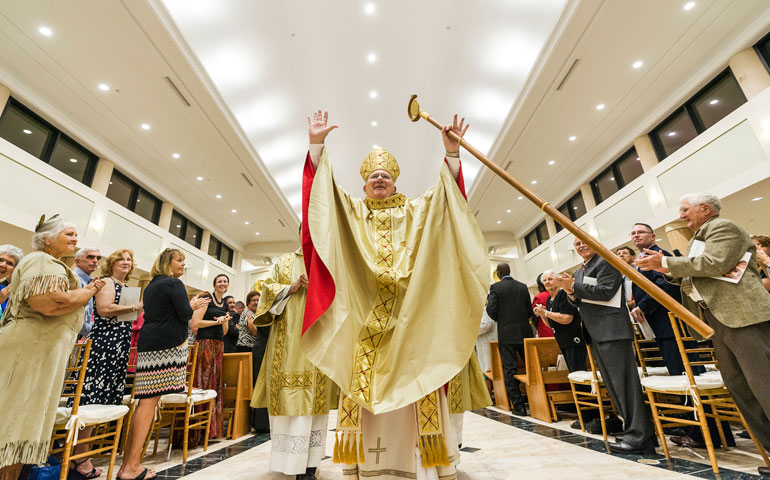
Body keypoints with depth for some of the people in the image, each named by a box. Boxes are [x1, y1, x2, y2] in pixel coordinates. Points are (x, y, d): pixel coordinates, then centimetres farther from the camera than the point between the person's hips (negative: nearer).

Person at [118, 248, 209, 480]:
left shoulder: (151, 285, 20)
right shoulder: (174, 283, -8)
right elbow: (185, 315, -13)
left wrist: (191, 305, 25)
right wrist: (193, 305, 7)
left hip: (148, 344, 9)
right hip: (166, 345, -9)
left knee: (145, 400, 10)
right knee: (149, 401, -6)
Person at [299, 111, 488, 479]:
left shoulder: (415, 211, 15)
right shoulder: (350, 211, 16)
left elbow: (446, 193, 4)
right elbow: (323, 188, 6)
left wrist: (451, 153, -9)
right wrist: (316, 145, -4)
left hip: (408, 311, 0)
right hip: (365, 312, 1)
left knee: (413, 376, -2)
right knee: (364, 381, -2)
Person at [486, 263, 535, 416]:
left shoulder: (495, 287, -7)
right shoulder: (523, 286, 5)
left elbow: (491, 310, -12)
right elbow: (530, 310, 4)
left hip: (506, 334, -3)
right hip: (524, 332, 4)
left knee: (509, 369, 3)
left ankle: (518, 406, 6)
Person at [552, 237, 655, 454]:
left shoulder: (605, 262, -6)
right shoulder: (579, 272, 18)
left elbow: (604, 292, -18)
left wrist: (574, 286, -16)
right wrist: (571, 292, 0)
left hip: (611, 330, -9)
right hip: (595, 335, 9)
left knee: (623, 382, -6)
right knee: (613, 384, 14)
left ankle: (638, 437, 3)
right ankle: (633, 429, 24)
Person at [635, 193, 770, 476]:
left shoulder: (723, 227, -4)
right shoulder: (697, 239, 24)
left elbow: (714, 264, -20)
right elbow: (691, 277, 22)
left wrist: (667, 262, -15)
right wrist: (668, 269, 6)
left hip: (743, 315, -10)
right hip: (717, 320, 10)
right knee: (737, 386, 10)